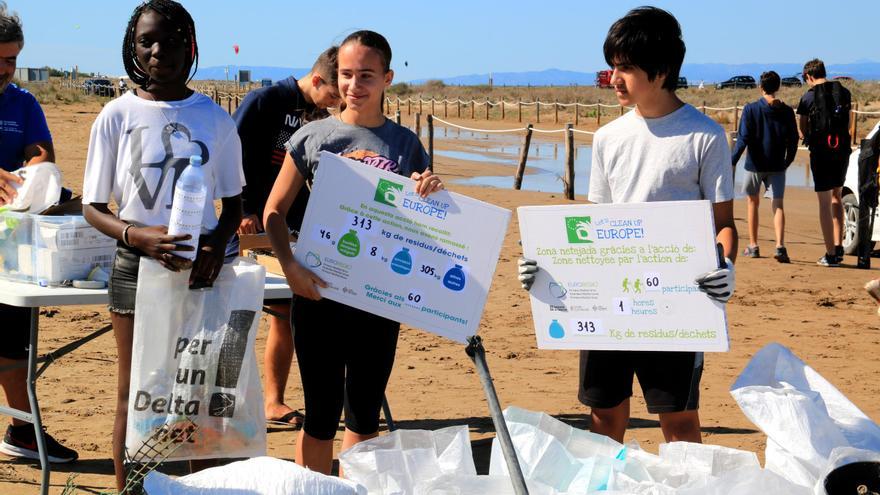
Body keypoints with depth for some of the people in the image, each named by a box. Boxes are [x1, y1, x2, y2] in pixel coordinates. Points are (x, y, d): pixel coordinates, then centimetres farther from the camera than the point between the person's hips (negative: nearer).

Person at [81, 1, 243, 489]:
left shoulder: (214, 120, 2)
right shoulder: (117, 116, -1)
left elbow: (232, 202, 10)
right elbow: (93, 207, 0)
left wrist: (216, 245, -13)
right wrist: (137, 235, -20)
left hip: (200, 269, 1)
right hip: (137, 267, -1)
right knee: (135, 397, 4)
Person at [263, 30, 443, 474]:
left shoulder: (405, 144, 4)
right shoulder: (313, 137, -1)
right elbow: (274, 211, 3)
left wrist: (431, 192, -12)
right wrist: (290, 266, -13)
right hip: (318, 293, -2)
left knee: (365, 413, 12)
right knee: (321, 412, 5)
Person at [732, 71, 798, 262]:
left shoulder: (751, 109, -7)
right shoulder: (786, 111, 1)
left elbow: (743, 138, -11)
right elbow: (793, 140, 5)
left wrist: (732, 161, -7)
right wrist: (787, 161, 18)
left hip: (755, 164, -1)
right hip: (777, 166, 1)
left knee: (753, 202, 15)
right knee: (778, 205, 0)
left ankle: (753, 246, 20)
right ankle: (780, 245, -20)